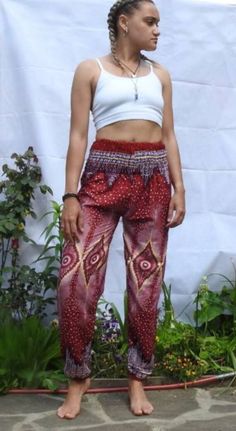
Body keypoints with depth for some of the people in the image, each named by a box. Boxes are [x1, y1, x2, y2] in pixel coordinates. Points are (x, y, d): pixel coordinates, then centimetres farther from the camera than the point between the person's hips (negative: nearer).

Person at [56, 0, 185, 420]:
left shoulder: (159, 74, 16)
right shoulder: (91, 70, 6)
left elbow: (168, 136, 15)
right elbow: (78, 136, 0)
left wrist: (178, 188, 4)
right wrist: (70, 195, -8)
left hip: (152, 180, 3)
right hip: (103, 176, -3)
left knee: (146, 286, 3)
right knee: (74, 281, -10)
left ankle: (137, 378, 17)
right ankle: (78, 378, 9)